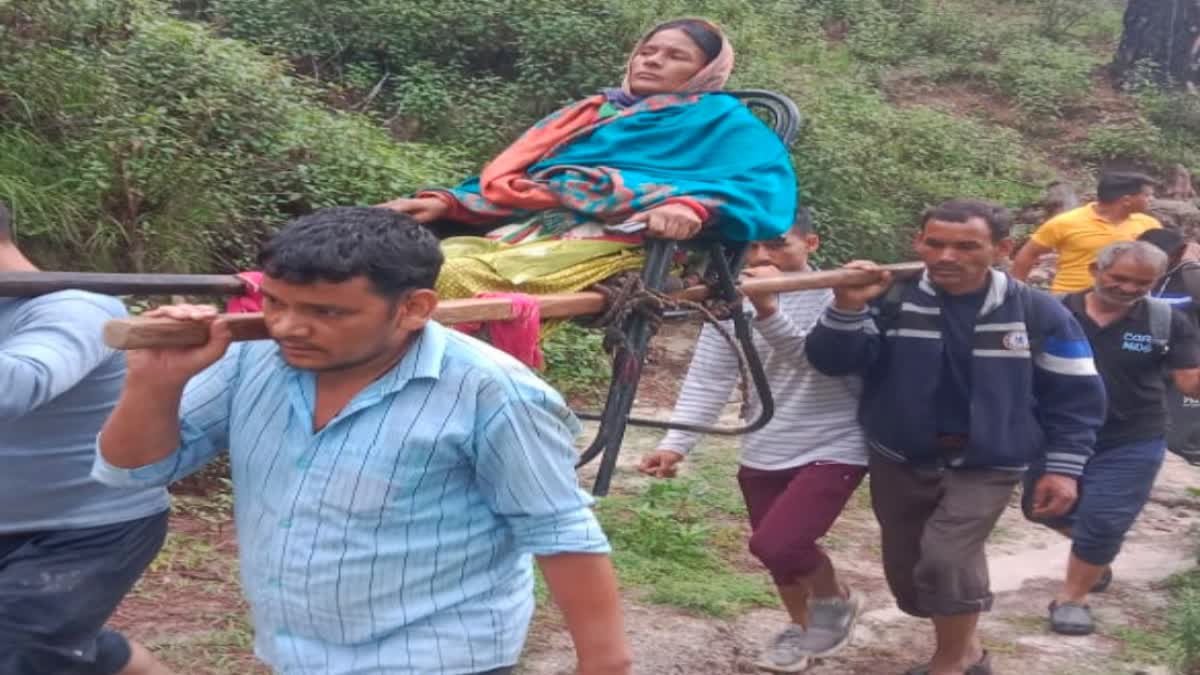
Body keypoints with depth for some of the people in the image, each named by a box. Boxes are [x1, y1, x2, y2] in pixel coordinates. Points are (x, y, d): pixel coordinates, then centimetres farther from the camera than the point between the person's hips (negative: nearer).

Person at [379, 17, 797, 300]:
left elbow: (767, 179, -3)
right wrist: (447, 203, 12)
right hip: (523, 231, 7)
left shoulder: (719, 118, 17)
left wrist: (694, 205, -24)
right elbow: (513, 179, 32)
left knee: (457, 276, -33)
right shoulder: (593, 114, 34)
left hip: (609, 242, -7)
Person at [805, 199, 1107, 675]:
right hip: (900, 463, 3)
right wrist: (848, 308, -32)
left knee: (946, 558, -23)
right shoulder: (890, 301, -10)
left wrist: (1062, 467, -6)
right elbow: (832, 362, -16)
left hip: (988, 466, -3)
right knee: (908, 572, 13)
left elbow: (1074, 395, -1)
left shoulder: (1038, 313, -9)